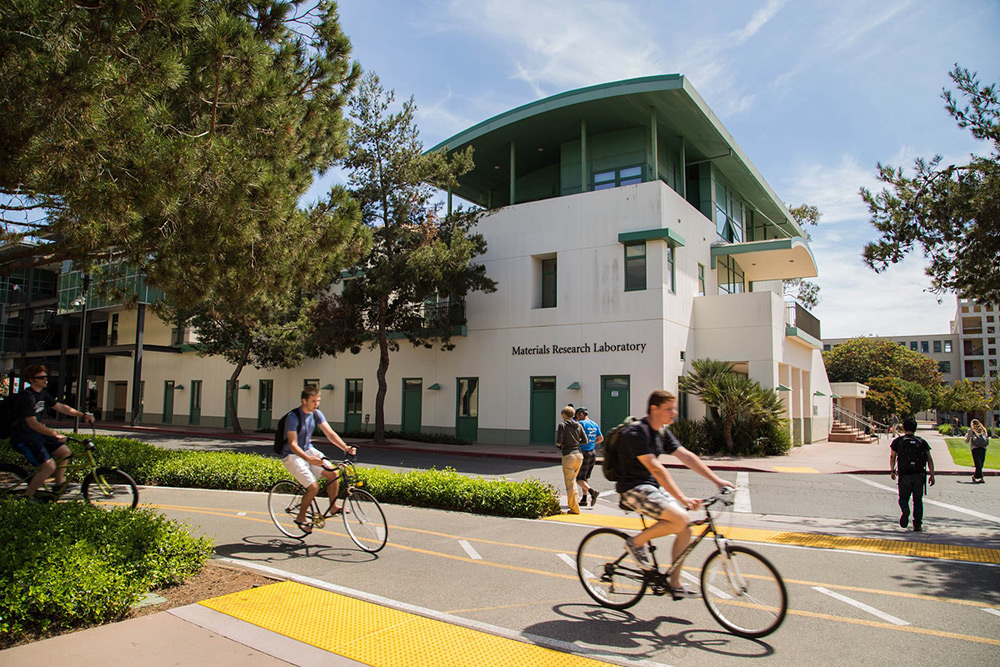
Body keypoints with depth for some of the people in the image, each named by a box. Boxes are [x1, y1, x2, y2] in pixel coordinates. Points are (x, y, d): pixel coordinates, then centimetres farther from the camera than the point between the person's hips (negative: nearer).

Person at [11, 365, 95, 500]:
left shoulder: (43, 394, 7)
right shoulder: (26, 397, -22)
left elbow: (60, 407, 10)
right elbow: (33, 424, -27)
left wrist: (82, 415, -1)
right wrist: (55, 435, -32)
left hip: (37, 434, 9)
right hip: (24, 438, -9)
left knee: (65, 452, 7)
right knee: (49, 466, -17)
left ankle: (59, 484, 21)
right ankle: (27, 496, -1)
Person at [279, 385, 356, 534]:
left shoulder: (316, 414, -3)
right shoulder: (293, 417, -23)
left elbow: (330, 433, -6)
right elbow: (293, 445, -28)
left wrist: (345, 447, -22)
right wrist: (309, 459, -43)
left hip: (309, 450, 6)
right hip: (292, 456, -6)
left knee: (332, 473, -13)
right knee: (314, 487, -18)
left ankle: (333, 507, 5)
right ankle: (301, 517, 5)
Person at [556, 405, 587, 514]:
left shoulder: (562, 425, -5)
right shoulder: (578, 425, 9)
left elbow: (559, 441, -12)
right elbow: (585, 440, 8)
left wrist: (559, 444, 10)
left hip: (568, 455, -6)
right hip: (579, 455, 6)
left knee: (570, 482, 0)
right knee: (573, 480, 20)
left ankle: (575, 508, 2)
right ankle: (573, 503, 22)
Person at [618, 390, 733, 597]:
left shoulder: (662, 432, 9)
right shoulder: (636, 432, -20)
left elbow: (686, 456, 8)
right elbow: (655, 468, -28)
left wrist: (716, 480, 1)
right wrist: (682, 499, -32)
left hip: (652, 487, 9)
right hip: (634, 489, -9)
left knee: (685, 530, 0)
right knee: (679, 519, -26)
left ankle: (675, 584, 13)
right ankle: (637, 542, -5)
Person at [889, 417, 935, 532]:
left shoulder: (898, 441, 3)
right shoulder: (922, 442, 7)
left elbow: (892, 457, 1)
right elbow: (929, 459, 1)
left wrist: (892, 471, 13)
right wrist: (932, 475, 2)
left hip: (904, 475, -1)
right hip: (919, 475, 1)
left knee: (903, 498, 10)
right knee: (918, 500, 12)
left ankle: (905, 509, -22)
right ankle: (918, 524, 8)